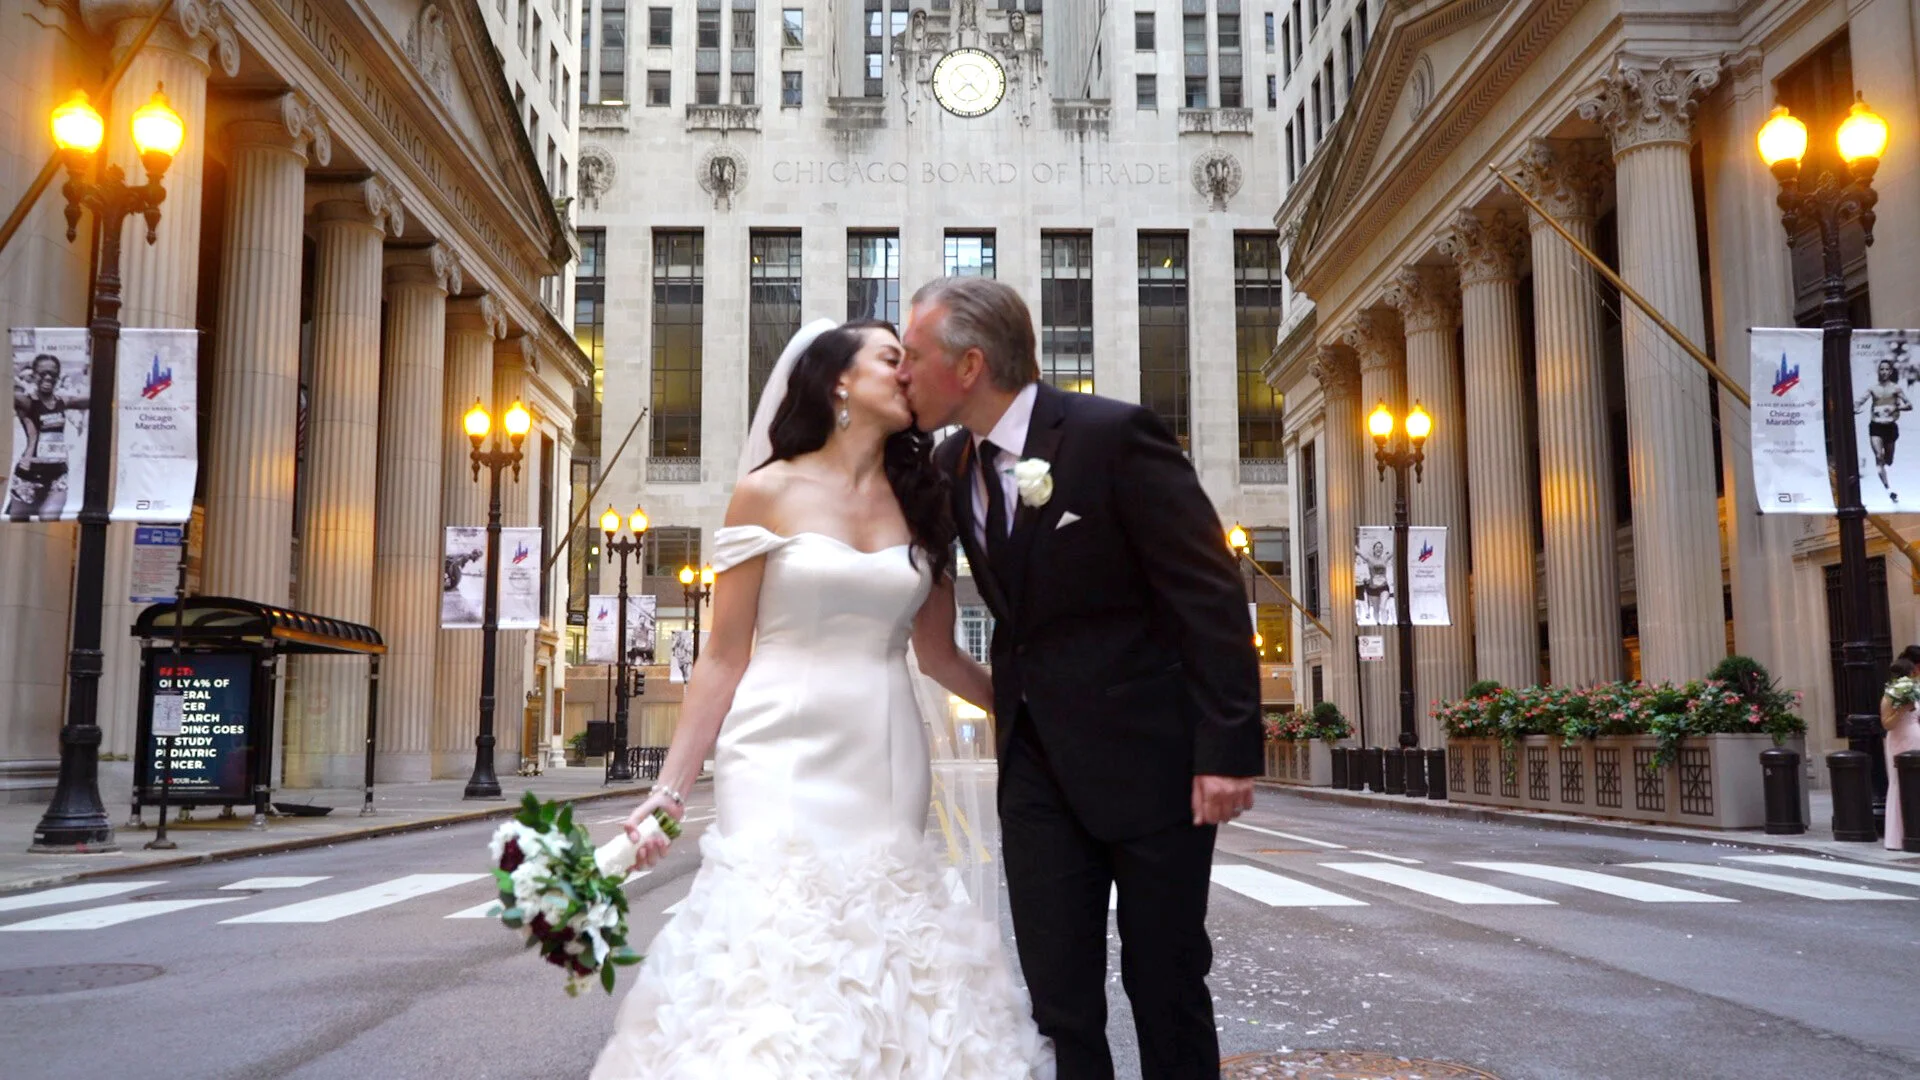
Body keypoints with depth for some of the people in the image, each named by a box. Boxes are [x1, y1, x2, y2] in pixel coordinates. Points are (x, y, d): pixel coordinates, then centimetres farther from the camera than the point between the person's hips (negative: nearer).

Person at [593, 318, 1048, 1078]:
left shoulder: (920, 503, 11)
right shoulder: (767, 492, 0)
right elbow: (724, 656, 0)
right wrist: (670, 788, -4)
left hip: (883, 768, 3)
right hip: (783, 759, -3)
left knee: (884, 961, 1)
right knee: (771, 958, -6)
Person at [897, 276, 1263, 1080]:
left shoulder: (1115, 436, -15)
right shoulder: (951, 465, 5)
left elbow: (1211, 592, -15)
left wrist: (1229, 748, -18)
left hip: (1147, 753, -5)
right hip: (1036, 764, 6)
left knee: (1165, 985, 8)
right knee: (1058, 999, 7)